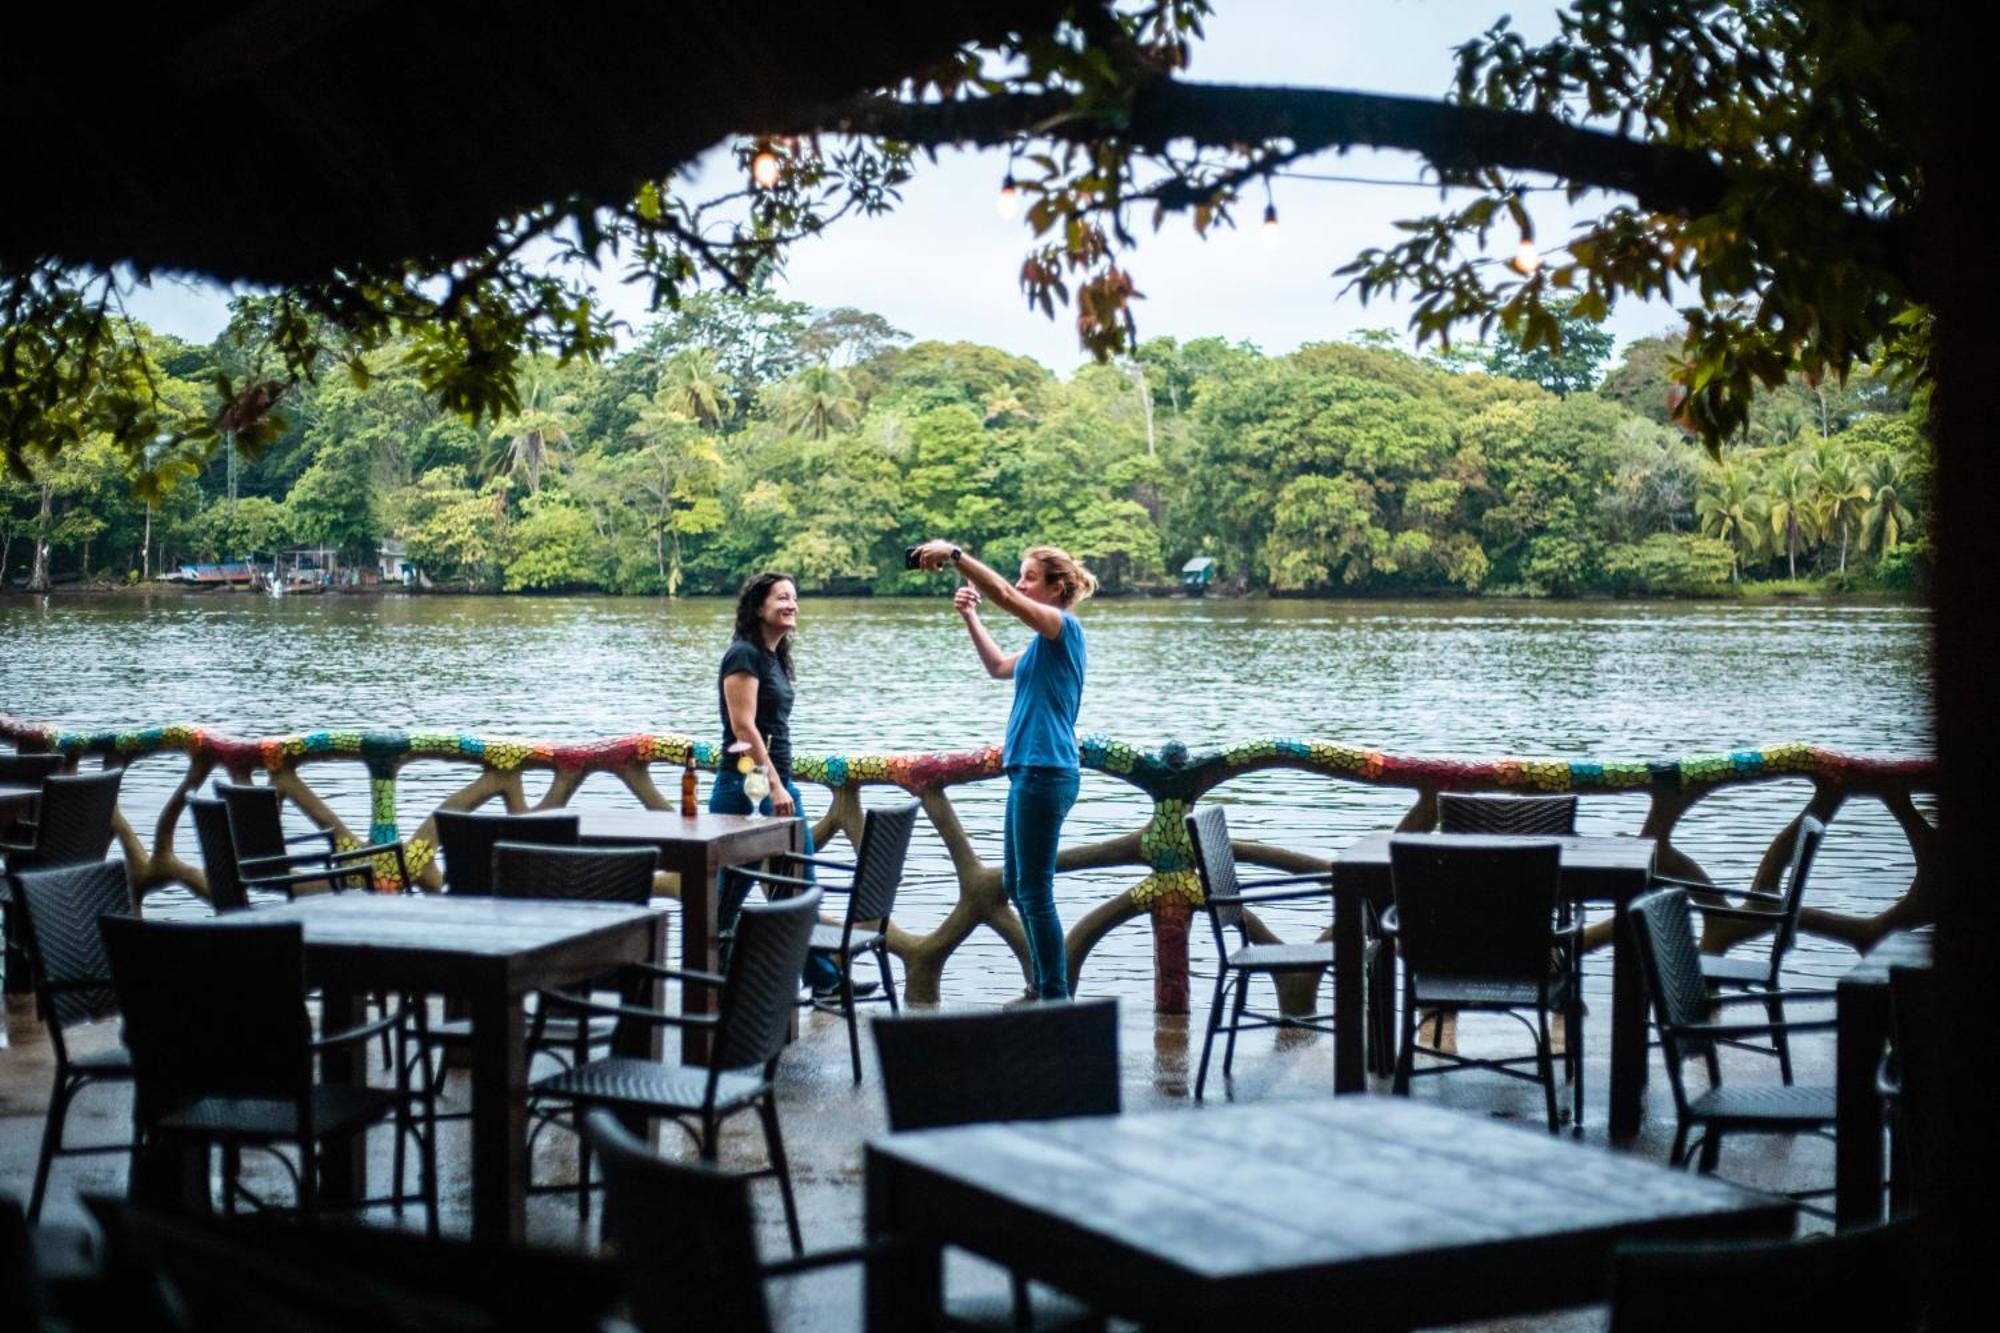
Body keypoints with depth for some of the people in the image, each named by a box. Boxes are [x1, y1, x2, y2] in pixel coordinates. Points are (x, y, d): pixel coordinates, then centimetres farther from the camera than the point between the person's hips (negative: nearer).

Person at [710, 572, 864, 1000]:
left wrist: (783, 785, 18)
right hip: (747, 785, -9)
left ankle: (824, 978, 17)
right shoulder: (744, 654, -12)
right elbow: (743, 726, -19)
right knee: (731, 889, -1)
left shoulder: (775, 657, 15)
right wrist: (774, 786, -20)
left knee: (802, 885, 11)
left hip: (778, 782, 9)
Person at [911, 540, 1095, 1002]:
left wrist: (954, 555, -24)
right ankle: (1045, 988, 24)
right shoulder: (1046, 639, 16)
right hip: (1030, 771, 10)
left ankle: (1056, 998, 0)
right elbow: (998, 667, 30)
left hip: (1044, 773, -10)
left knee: (1035, 890, -6)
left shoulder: (1064, 626, -11)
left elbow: (1003, 595, -24)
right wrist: (970, 617, 20)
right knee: (1017, 884, 16)